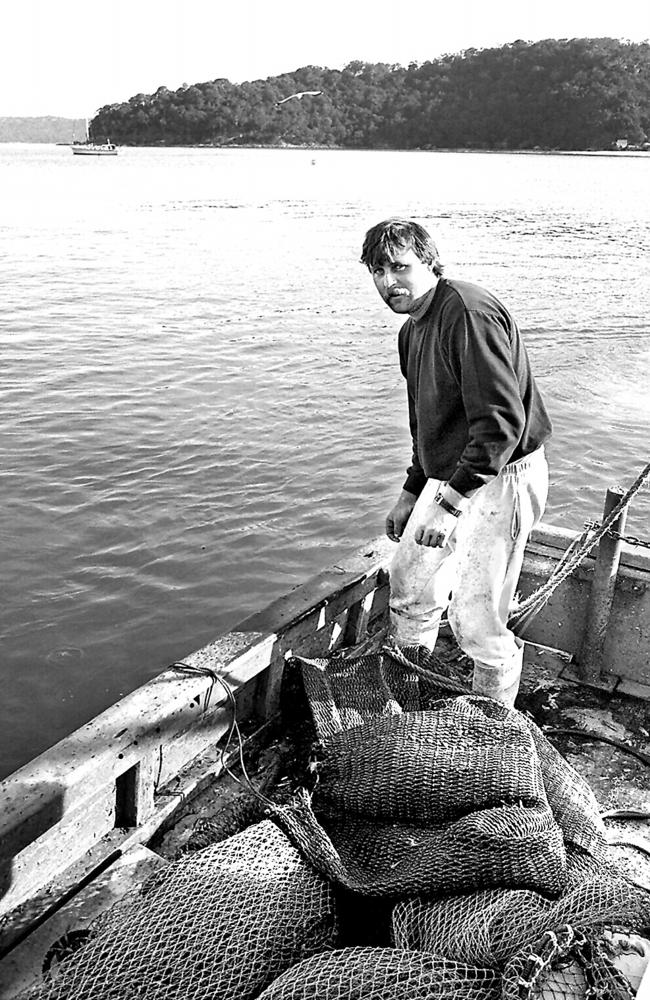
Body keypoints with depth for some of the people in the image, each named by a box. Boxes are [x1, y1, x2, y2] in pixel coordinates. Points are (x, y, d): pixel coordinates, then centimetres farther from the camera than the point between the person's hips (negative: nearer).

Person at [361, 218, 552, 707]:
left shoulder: (468, 312, -21)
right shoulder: (413, 330, 12)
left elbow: (503, 420, -29)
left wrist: (451, 501, -29)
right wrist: (412, 492, 18)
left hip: (500, 478, -10)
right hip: (449, 478, 10)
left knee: (476, 620, -3)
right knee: (410, 591, 17)